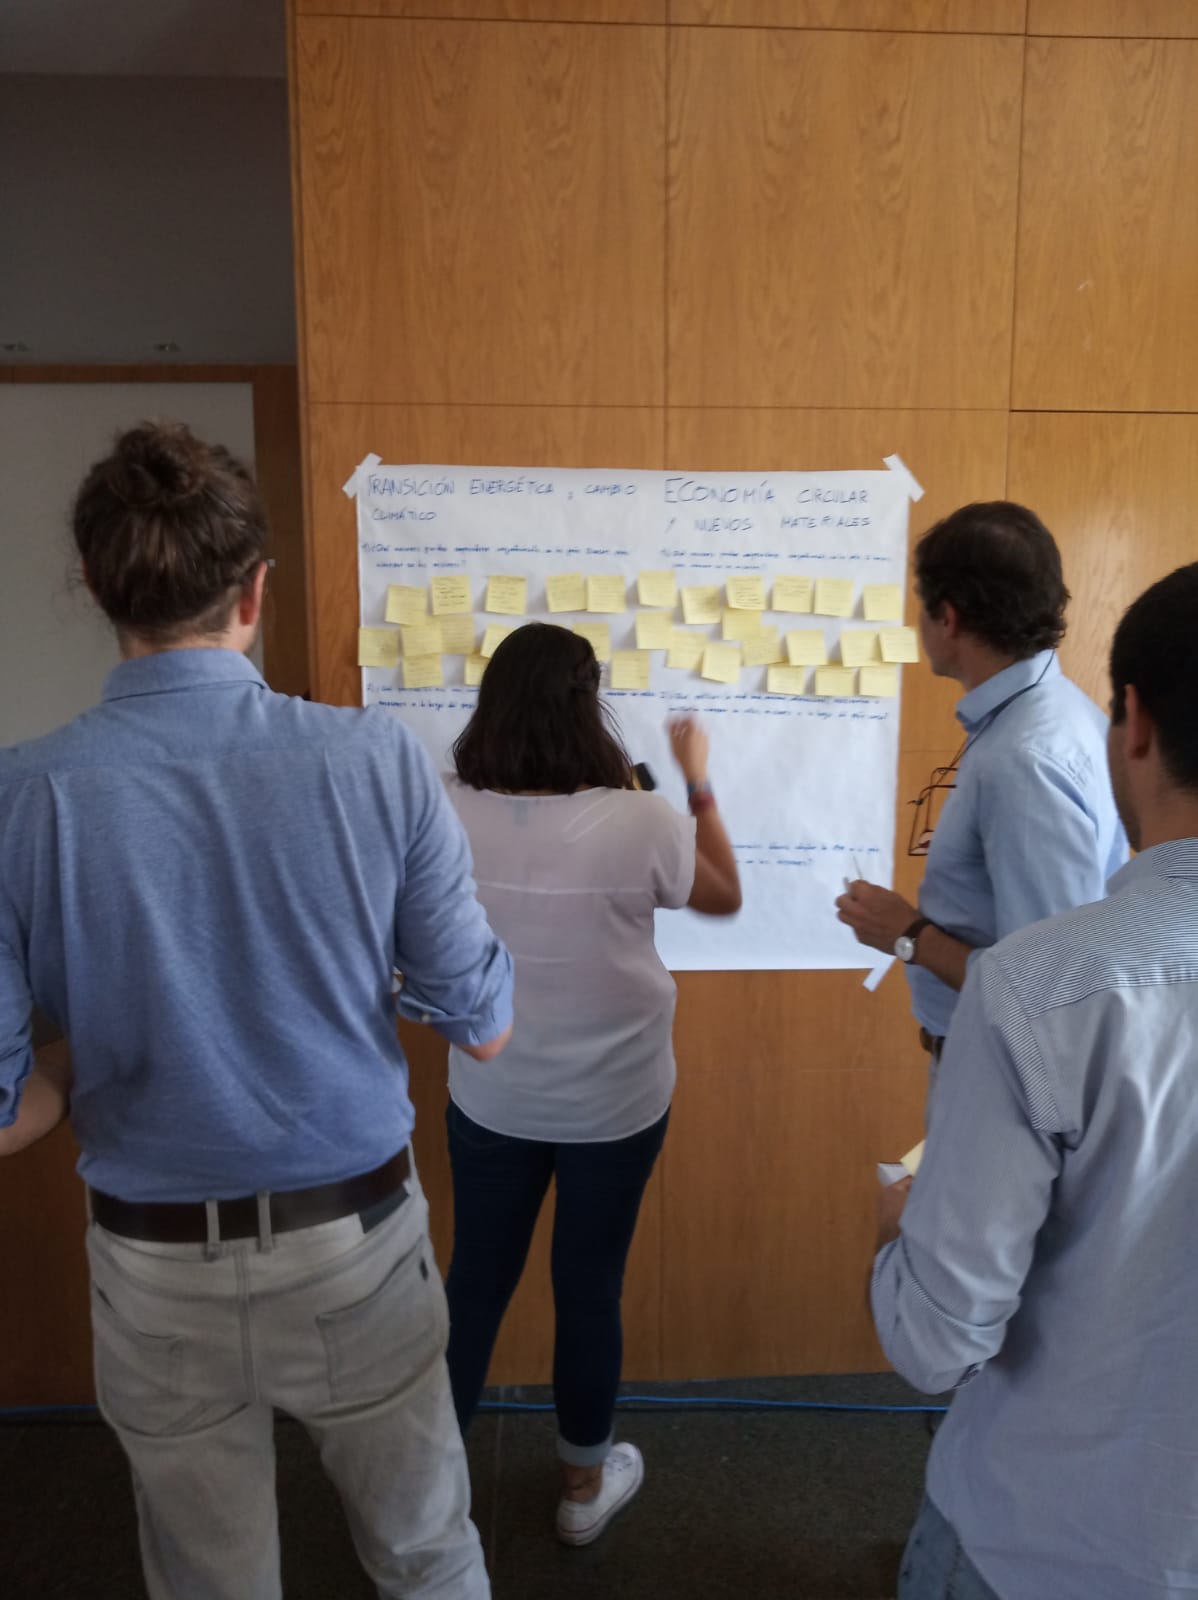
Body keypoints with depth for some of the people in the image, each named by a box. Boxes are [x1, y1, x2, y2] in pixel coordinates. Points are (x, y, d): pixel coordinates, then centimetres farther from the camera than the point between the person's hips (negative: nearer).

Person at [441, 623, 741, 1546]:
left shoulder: (449, 816, -15)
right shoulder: (638, 823, -22)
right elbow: (726, 896, -2)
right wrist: (698, 781, 7)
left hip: (490, 1100, 2)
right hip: (614, 1105, -2)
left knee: (477, 1276, 21)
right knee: (590, 1289, 18)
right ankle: (587, 1481, 41)